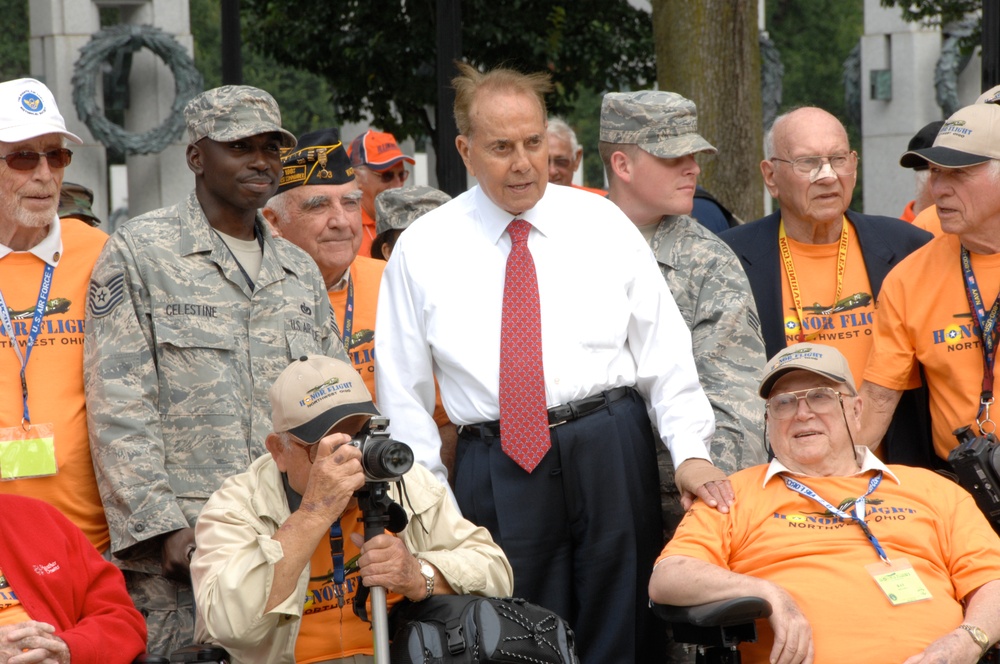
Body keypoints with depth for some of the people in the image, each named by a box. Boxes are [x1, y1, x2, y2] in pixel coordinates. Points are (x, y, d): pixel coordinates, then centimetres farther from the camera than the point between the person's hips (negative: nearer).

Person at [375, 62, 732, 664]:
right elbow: (403, 392, 7)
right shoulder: (422, 249, 6)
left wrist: (691, 450, -7)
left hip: (611, 455, 1)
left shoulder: (603, 224, 8)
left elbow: (664, 350, 5)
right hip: (494, 473, 0)